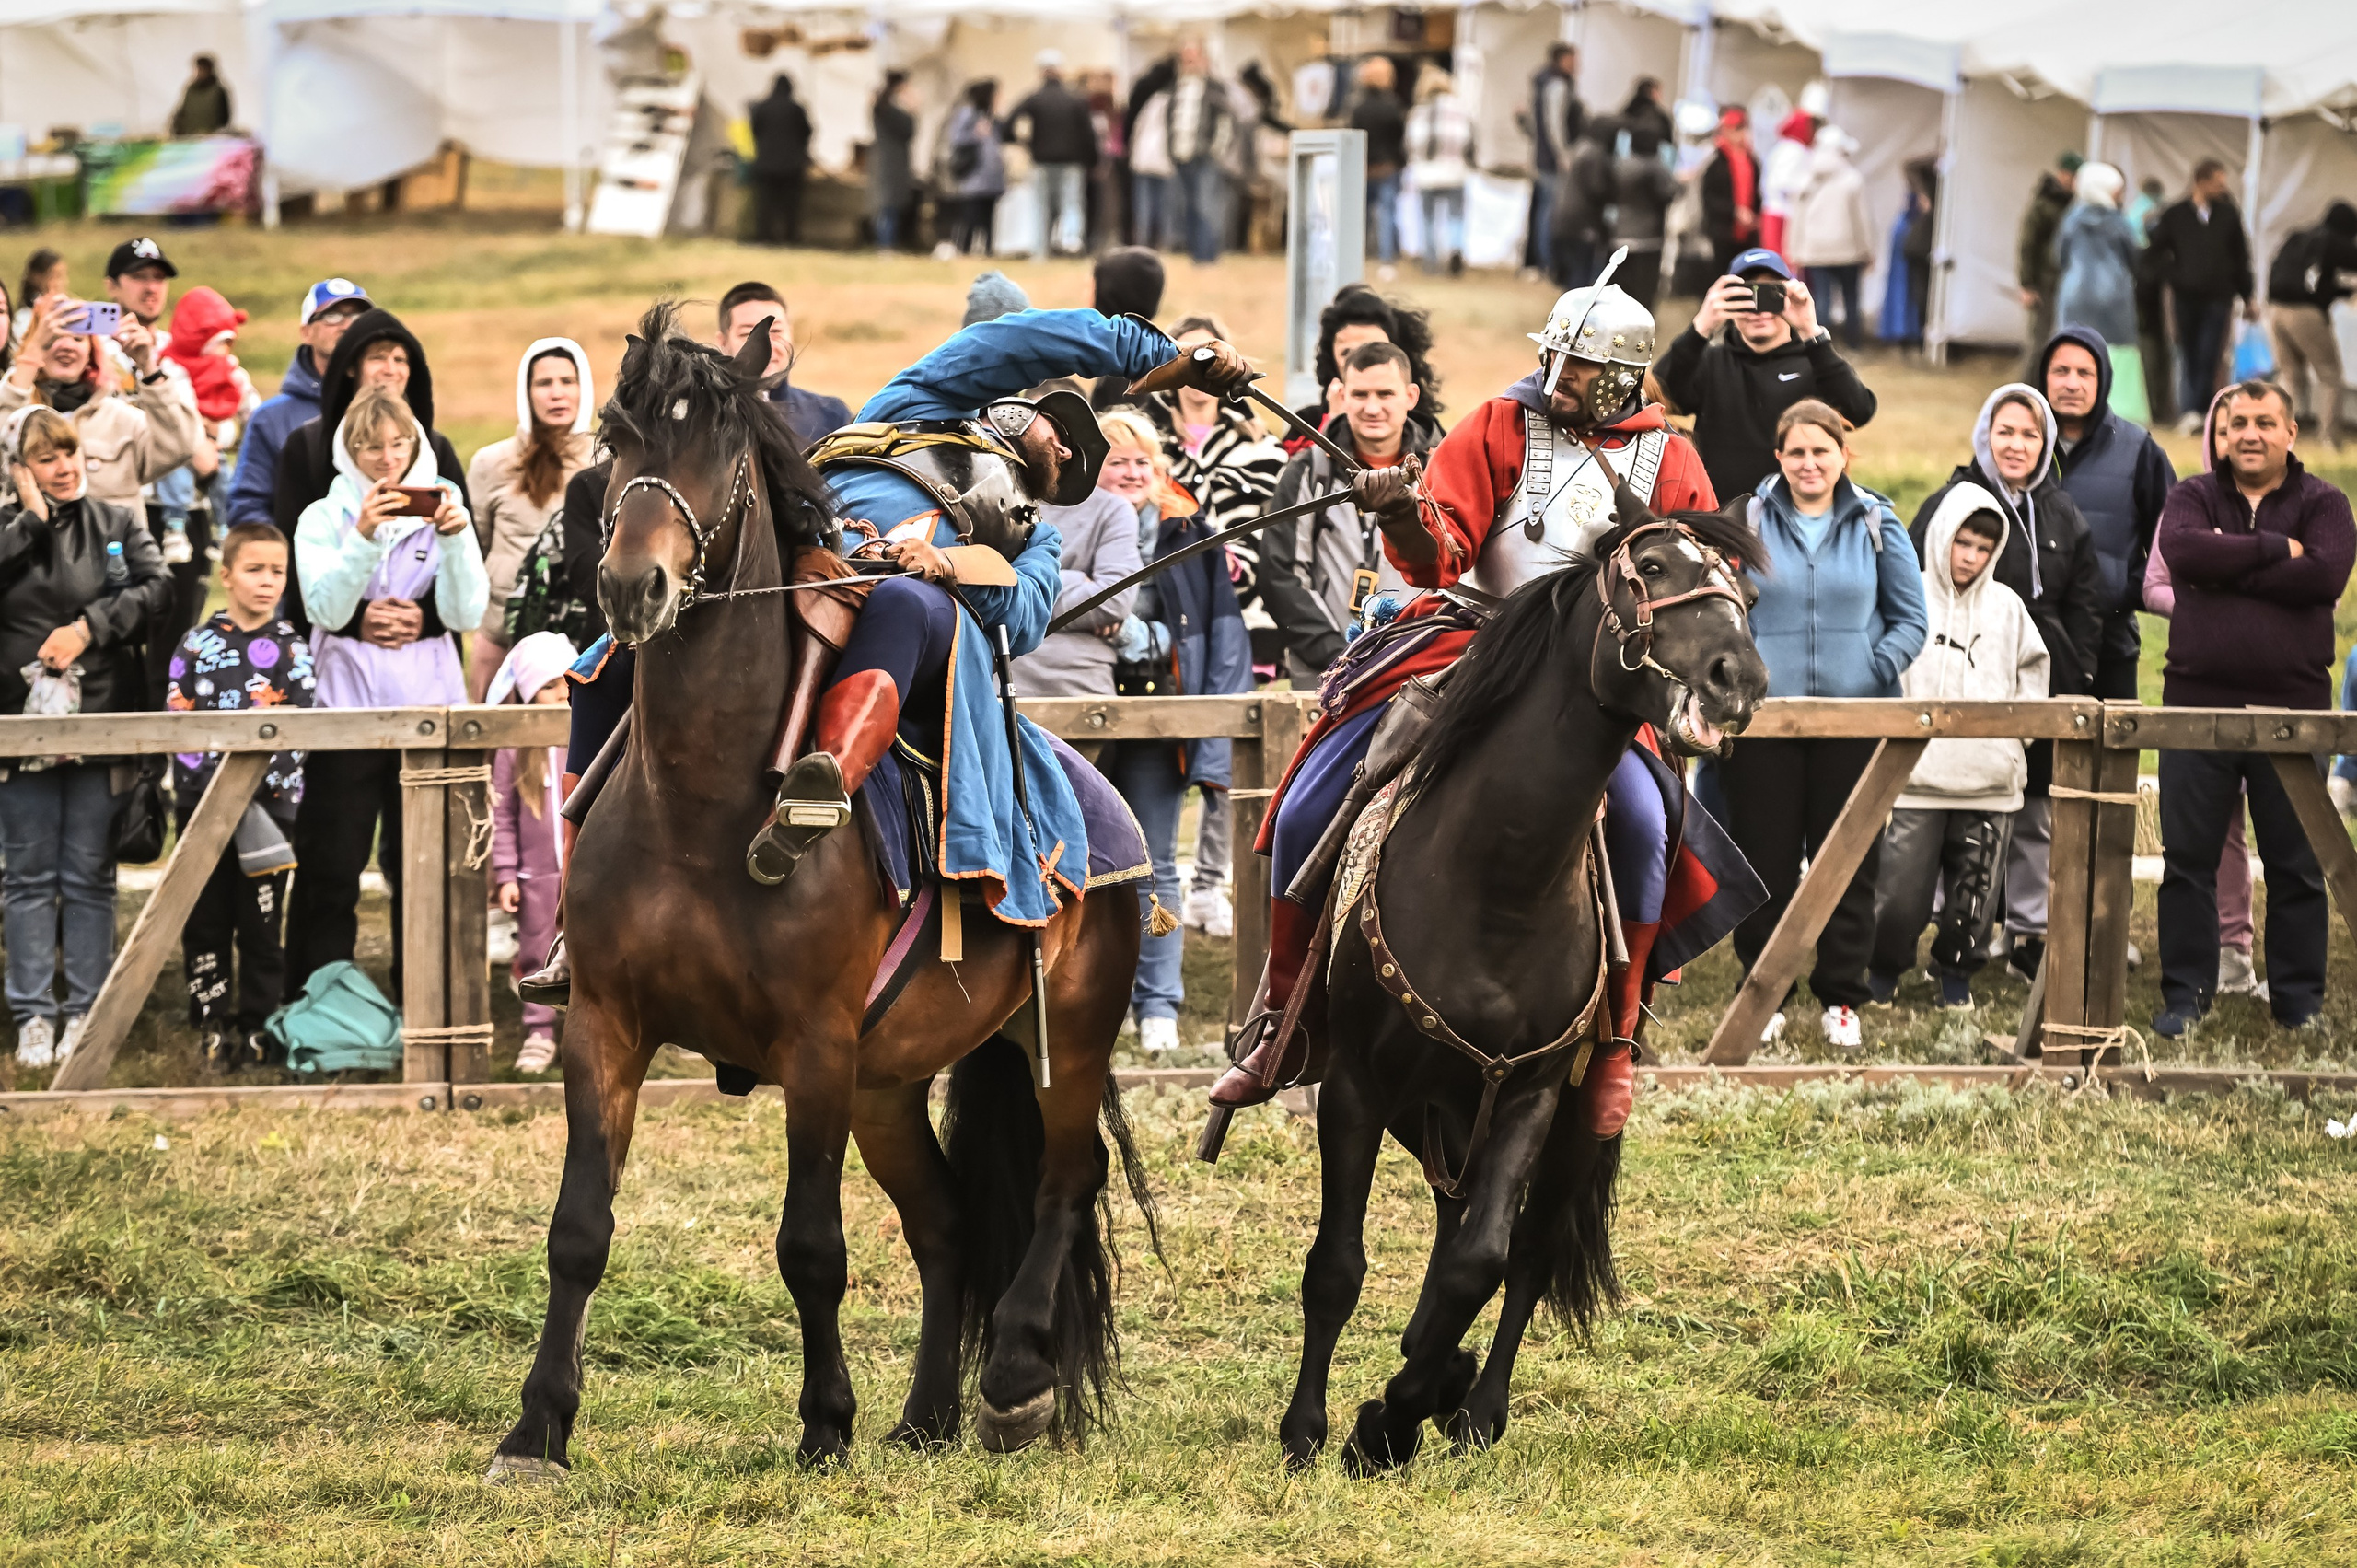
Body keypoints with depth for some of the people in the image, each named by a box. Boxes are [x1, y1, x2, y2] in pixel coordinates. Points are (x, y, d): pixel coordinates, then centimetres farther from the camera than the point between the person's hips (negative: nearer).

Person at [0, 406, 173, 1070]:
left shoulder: (118, 522, 7)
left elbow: (156, 587, -5)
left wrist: (88, 627, -15)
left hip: (101, 717, 0)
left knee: (90, 876, 3)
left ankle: (86, 1013, 9)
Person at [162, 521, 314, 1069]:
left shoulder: (292, 647, 5)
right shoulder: (197, 644, 6)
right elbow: (177, 720, 0)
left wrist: (258, 778, -14)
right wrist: (212, 772, -13)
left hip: (268, 799, -1)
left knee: (261, 921, 2)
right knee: (205, 920, 3)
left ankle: (258, 1026, 8)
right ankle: (212, 1025, 8)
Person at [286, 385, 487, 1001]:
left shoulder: (440, 510, 8)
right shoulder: (324, 519, 5)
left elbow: (467, 612, -2)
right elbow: (325, 610, -10)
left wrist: (455, 538, -17)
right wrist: (364, 537, -22)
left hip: (428, 711, 1)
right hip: (344, 709, -1)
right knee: (331, 870, -4)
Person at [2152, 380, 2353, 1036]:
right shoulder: (2194, 497, 8)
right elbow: (2183, 550, -15)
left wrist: (2227, 569, -12)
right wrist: (2274, 550, -15)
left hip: (2292, 705, -1)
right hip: (2198, 701, 1)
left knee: (2297, 864, 5)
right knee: (2188, 858, 3)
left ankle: (2300, 999, 13)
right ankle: (2185, 994, 10)